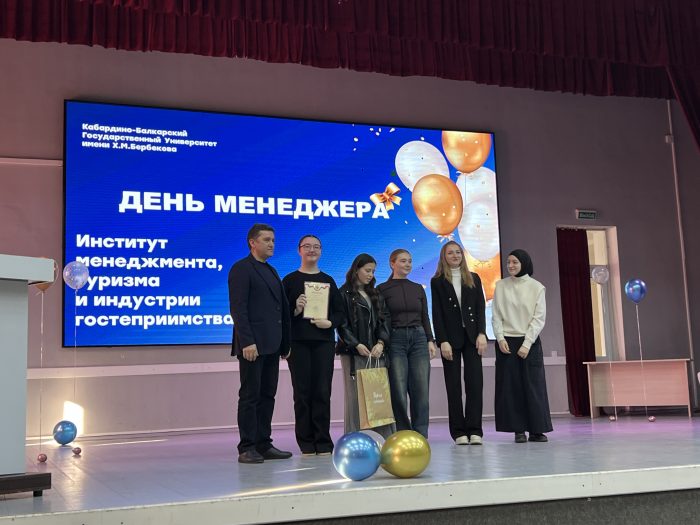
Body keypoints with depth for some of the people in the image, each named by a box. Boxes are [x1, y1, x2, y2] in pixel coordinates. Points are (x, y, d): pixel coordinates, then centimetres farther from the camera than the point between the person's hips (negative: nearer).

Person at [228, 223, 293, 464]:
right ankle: (247, 448, 2)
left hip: (271, 345, 8)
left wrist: (285, 344, 14)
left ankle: (264, 444, 16)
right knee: (250, 396, -3)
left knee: (267, 395, 10)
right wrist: (247, 342, -21)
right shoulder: (241, 269, -5)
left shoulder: (271, 271, 20)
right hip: (253, 345, -8)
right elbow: (238, 308, -14)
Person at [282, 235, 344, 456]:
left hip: (324, 341, 2)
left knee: (323, 391, -1)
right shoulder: (290, 280, 6)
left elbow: (339, 312, 12)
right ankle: (306, 442, 8)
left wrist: (330, 322, -7)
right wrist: (296, 310, -16)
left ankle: (323, 442, 7)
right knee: (302, 391, 0)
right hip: (298, 342, -2)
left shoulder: (328, 280, 13)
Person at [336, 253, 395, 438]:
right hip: (353, 353, -5)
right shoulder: (344, 294, 2)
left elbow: (385, 320, 10)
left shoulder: (376, 295, 19)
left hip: (377, 351, 5)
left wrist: (381, 342, -6)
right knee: (356, 397, -4)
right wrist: (356, 345, -15)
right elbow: (342, 324, -5)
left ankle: (384, 436, 2)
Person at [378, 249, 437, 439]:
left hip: (418, 338, 4)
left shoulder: (418, 289, 13)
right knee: (398, 391, -4)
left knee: (421, 390, 0)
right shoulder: (382, 289, 1)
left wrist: (430, 341, 5)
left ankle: (421, 435, 7)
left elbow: (425, 317, 14)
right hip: (395, 340, -3)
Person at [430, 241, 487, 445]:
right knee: (453, 385, 1)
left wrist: (481, 334, -6)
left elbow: (481, 308, 7)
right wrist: (443, 341, -10)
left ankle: (474, 430, -3)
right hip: (450, 337, -2)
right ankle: (458, 432, 5)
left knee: (475, 382, -5)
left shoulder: (473, 279, 11)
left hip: (471, 336, 2)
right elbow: (437, 314, -1)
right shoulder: (437, 281, 4)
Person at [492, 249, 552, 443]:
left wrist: (527, 344, -12)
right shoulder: (501, 286, 5)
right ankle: (519, 430, 5)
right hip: (507, 341, 1)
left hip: (530, 342, -1)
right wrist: (500, 338, -10)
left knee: (534, 385, -1)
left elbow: (539, 318, -4)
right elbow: (496, 316, 4)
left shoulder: (536, 287, 0)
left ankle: (537, 429, 6)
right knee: (510, 387, 0)